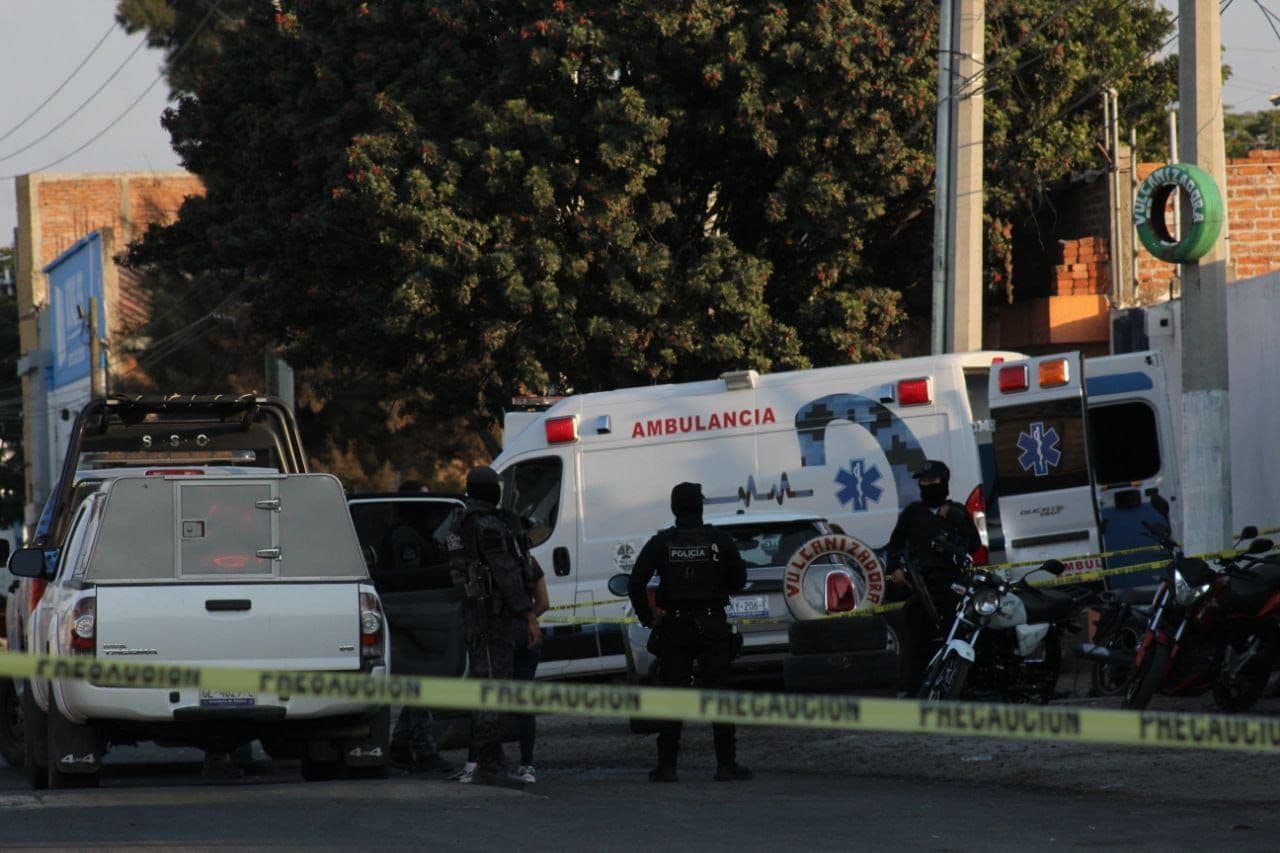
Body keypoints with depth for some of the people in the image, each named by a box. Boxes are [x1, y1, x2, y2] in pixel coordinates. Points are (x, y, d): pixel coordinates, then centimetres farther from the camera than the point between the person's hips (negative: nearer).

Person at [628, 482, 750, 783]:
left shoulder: (661, 543, -1)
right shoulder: (719, 541, -2)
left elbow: (636, 584, -6)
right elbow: (739, 580, 1)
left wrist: (647, 618, 4)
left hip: (673, 627, 0)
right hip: (713, 626, 0)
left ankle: (666, 766, 1)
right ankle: (727, 764, -1)